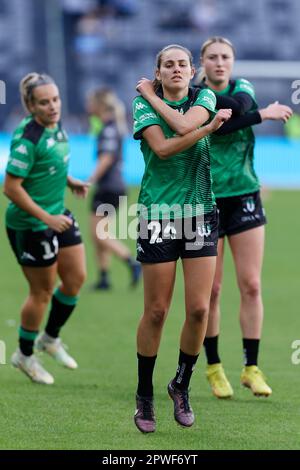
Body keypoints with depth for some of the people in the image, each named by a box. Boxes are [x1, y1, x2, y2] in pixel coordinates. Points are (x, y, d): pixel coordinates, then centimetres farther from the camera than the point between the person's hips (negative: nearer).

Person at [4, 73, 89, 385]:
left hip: (57, 216, 9)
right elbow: (11, 188, -24)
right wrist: (46, 218, -24)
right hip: (30, 226, -9)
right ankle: (25, 355, 24)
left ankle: (50, 337, 34)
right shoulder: (27, 138, -25)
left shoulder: (55, 126, 1)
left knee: (76, 278, 12)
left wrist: (70, 181, 7)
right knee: (42, 291, 3)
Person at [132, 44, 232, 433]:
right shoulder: (143, 105, 0)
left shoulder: (204, 98, 7)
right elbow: (162, 148, -17)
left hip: (200, 212, 2)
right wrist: (209, 127, -17)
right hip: (159, 215, -2)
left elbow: (187, 122, -16)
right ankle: (144, 395, 13)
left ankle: (181, 385, 17)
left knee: (199, 309, -3)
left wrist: (152, 96, -6)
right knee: (156, 311, -1)